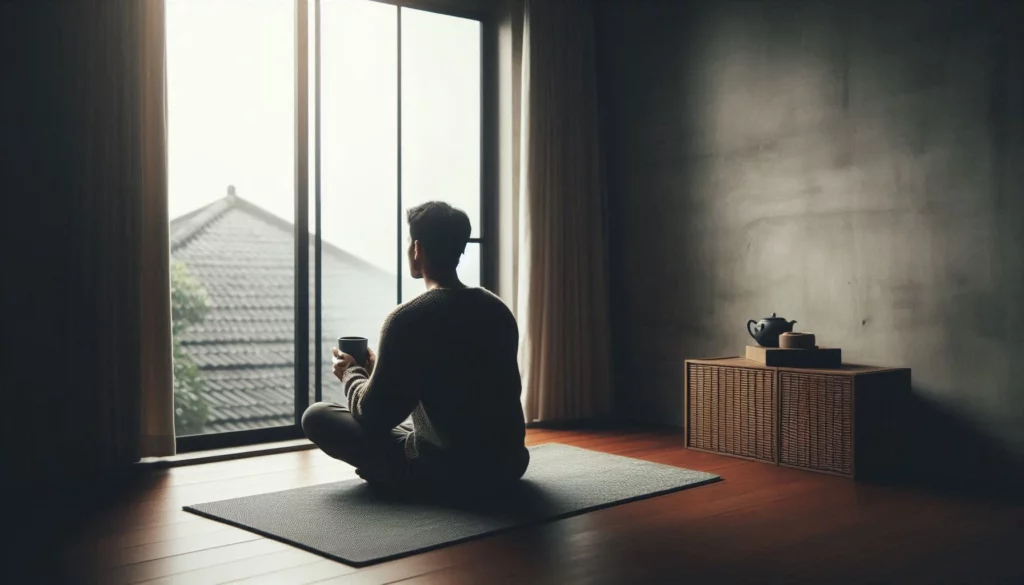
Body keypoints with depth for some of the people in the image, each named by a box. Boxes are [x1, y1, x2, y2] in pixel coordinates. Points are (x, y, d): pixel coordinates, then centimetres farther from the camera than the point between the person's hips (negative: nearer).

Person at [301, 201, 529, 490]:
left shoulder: (408, 319, -15)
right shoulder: (499, 310, 6)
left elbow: (373, 417, -12)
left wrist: (352, 373, 11)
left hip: (445, 468, -7)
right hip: (508, 463, 8)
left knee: (317, 416, 3)